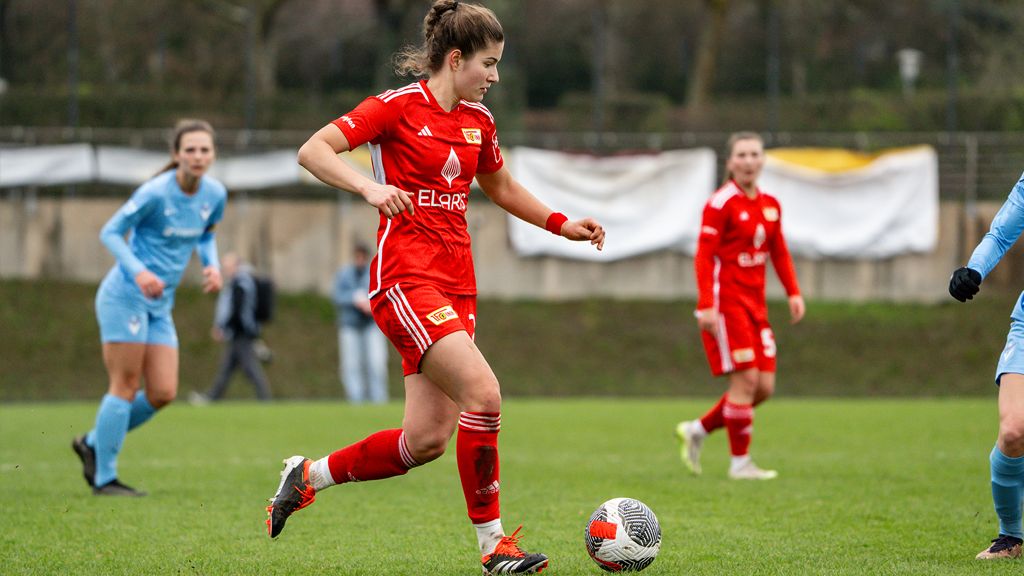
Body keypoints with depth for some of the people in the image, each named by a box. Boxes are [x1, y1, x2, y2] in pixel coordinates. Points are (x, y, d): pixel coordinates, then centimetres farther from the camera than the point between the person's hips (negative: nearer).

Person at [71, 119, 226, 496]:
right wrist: (138, 271, -25)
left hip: (160, 304, 7)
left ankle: (93, 443, 20)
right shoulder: (155, 193, -17)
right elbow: (110, 232, -11)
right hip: (125, 296, -7)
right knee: (126, 387, -6)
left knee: (163, 394, 1)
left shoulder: (215, 194, 2)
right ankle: (104, 478, 3)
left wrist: (212, 265, 1)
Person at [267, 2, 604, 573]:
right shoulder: (399, 107, -7)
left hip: (456, 284, 8)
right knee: (483, 392, -23)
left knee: (427, 440, 1)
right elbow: (313, 150, -13)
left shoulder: (478, 120, 14)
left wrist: (562, 224, 18)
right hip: (406, 279, -8)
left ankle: (309, 475, 22)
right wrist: (370, 186, -28)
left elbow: (502, 187, 31)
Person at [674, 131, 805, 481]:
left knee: (764, 386, 4)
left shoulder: (770, 205, 11)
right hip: (726, 302, -8)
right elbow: (705, 256, -14)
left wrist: (793, 293, 8)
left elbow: (779, 252, 19)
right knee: (745, 379, -11)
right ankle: (740, 462, 0)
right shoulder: (721, 204, -11)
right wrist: (706, 305, -21)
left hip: (755, 304, 8)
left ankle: (698, 430, 20)